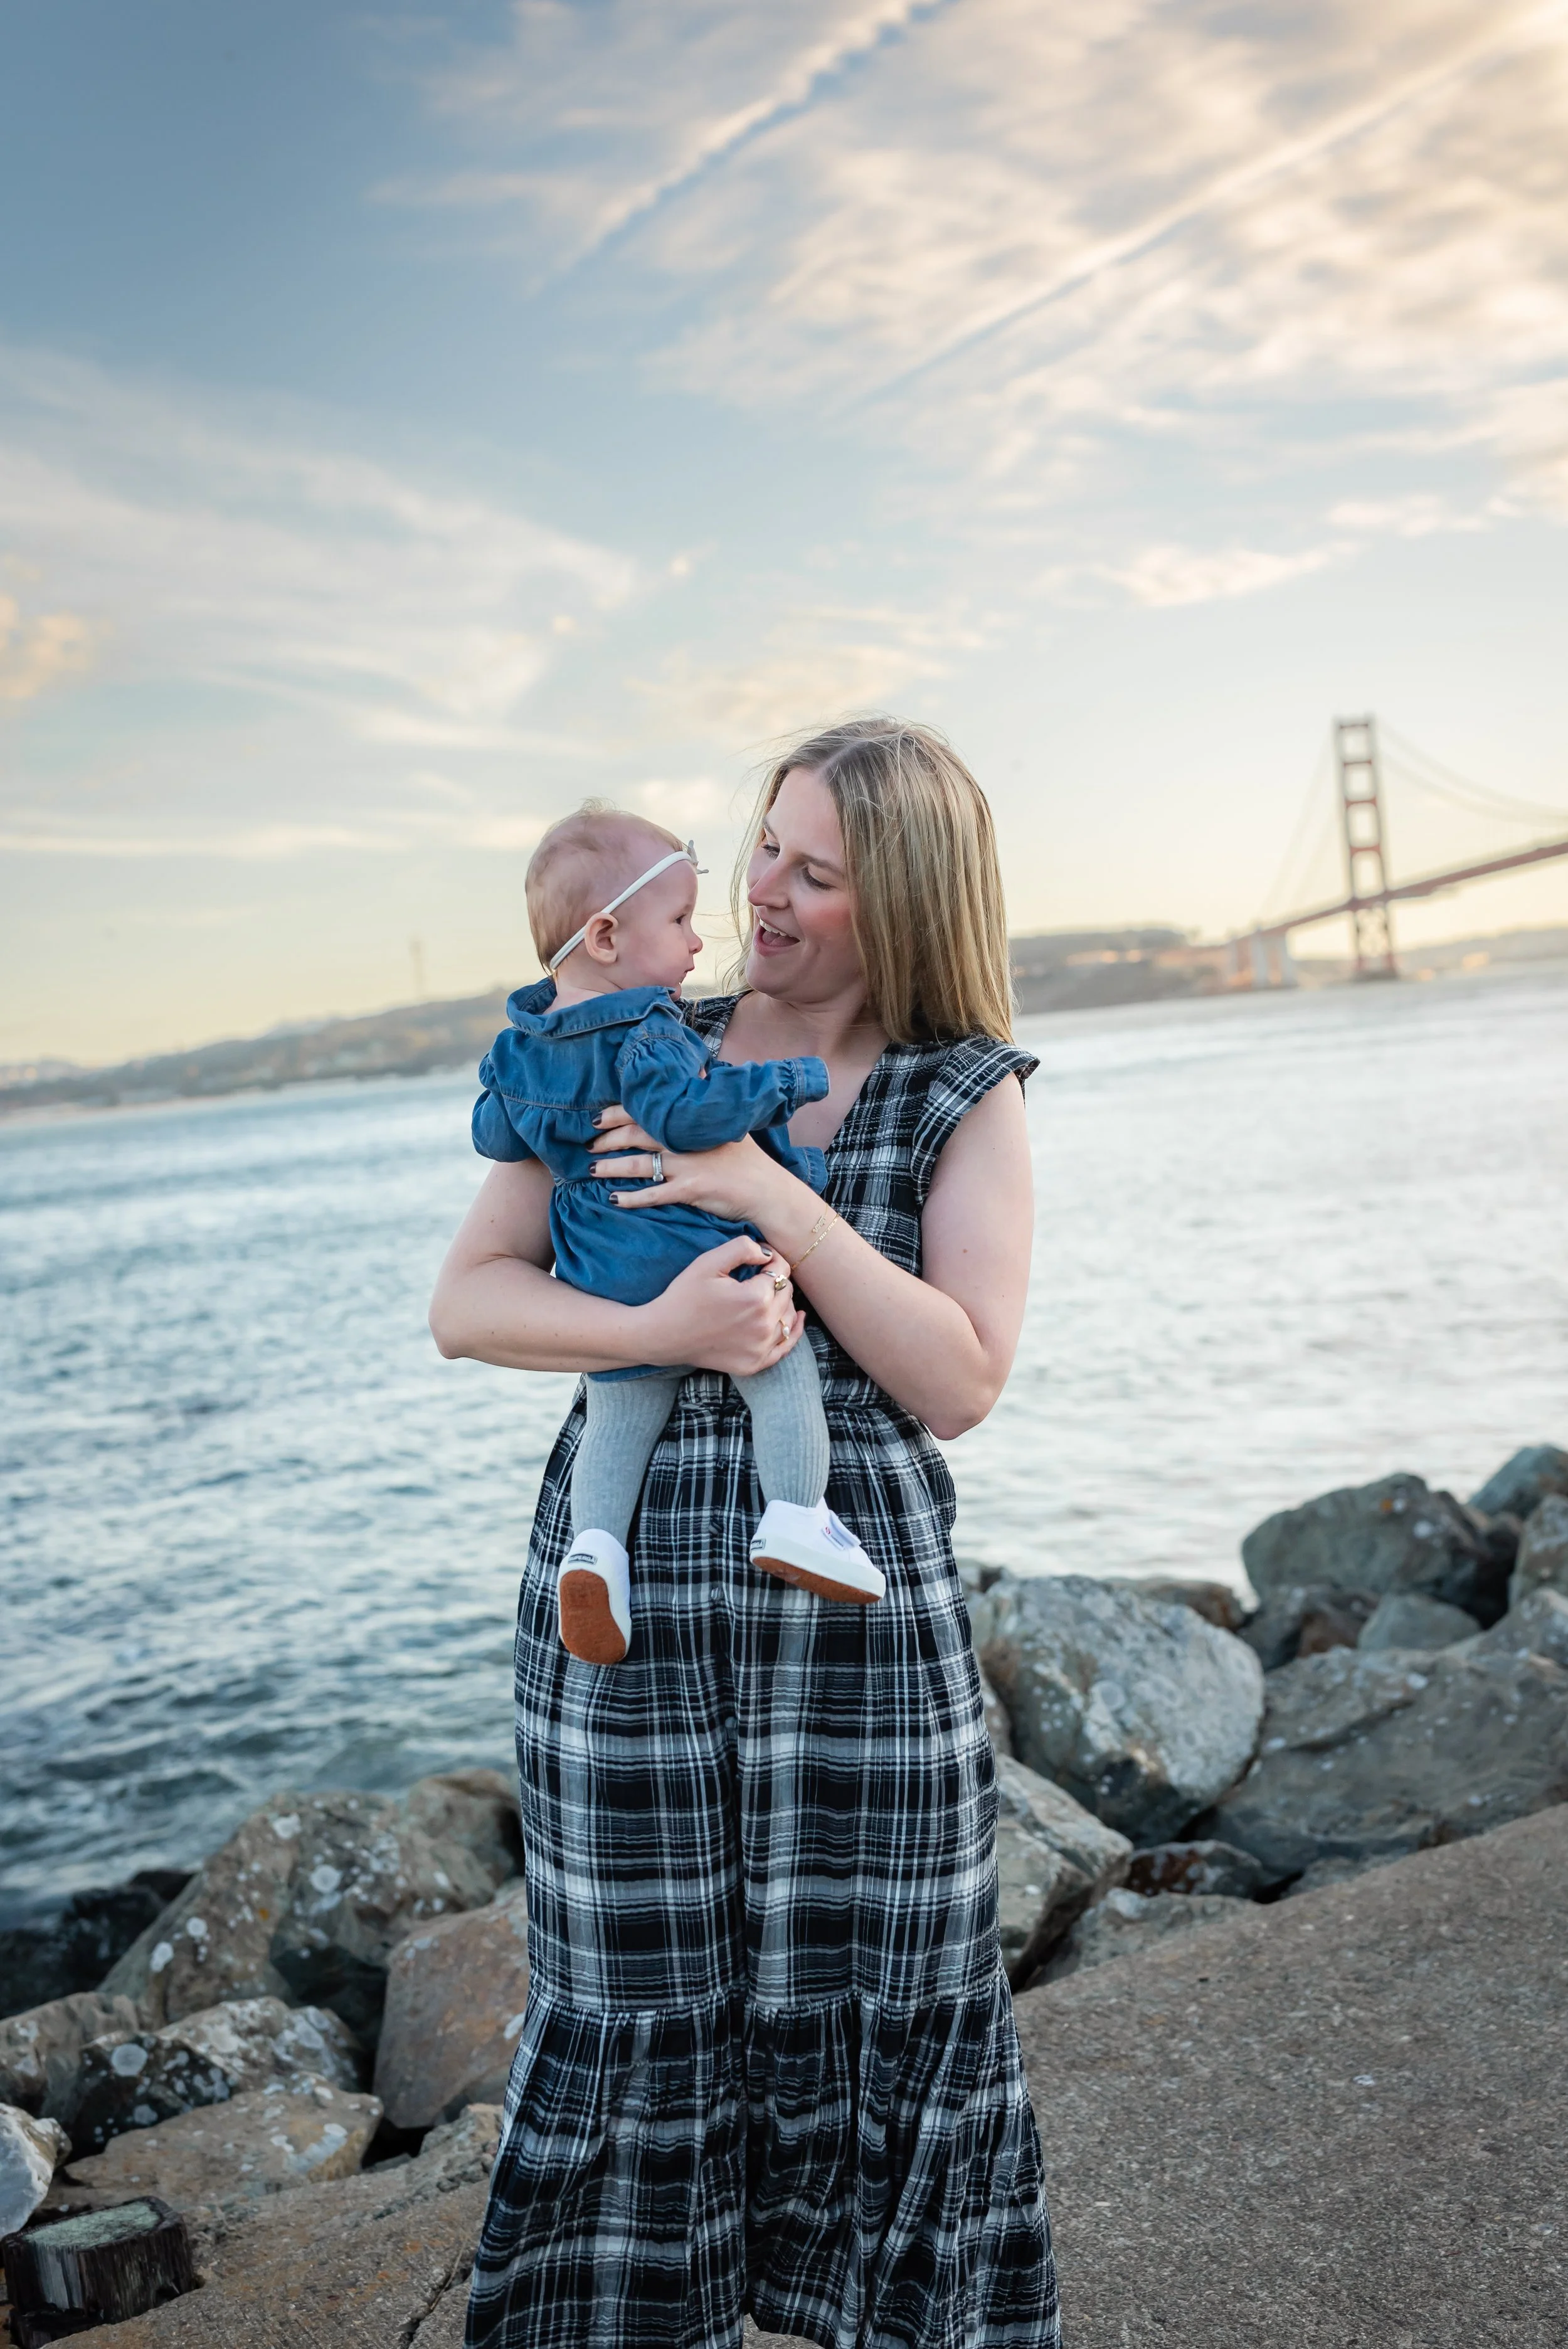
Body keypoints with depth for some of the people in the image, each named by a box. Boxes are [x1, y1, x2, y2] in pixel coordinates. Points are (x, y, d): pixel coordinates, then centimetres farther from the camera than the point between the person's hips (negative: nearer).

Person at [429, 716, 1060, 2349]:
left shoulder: (967, 1097, 1)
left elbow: (959, 1383, -9)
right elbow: (465, 1303, 2)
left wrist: (770, 1195, -16)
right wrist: (656, 1330, -17)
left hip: (860, 1606, -1)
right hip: (617, 1595, 2)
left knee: (873, 2018, 11)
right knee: (634, 2022, 11)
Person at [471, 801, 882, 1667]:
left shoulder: (518, 1048, 8)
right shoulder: (646, 1034, -17)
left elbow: (494, 1137, 18)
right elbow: (687, 1113, -31)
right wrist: (780, 1081, -19)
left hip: (604, 1286, 7)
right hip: (703, 1258, -6)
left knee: (618, 1414, 15)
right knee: (783, 1369, 8)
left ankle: (596, 1539, -2)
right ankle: (794, 1515, -2)